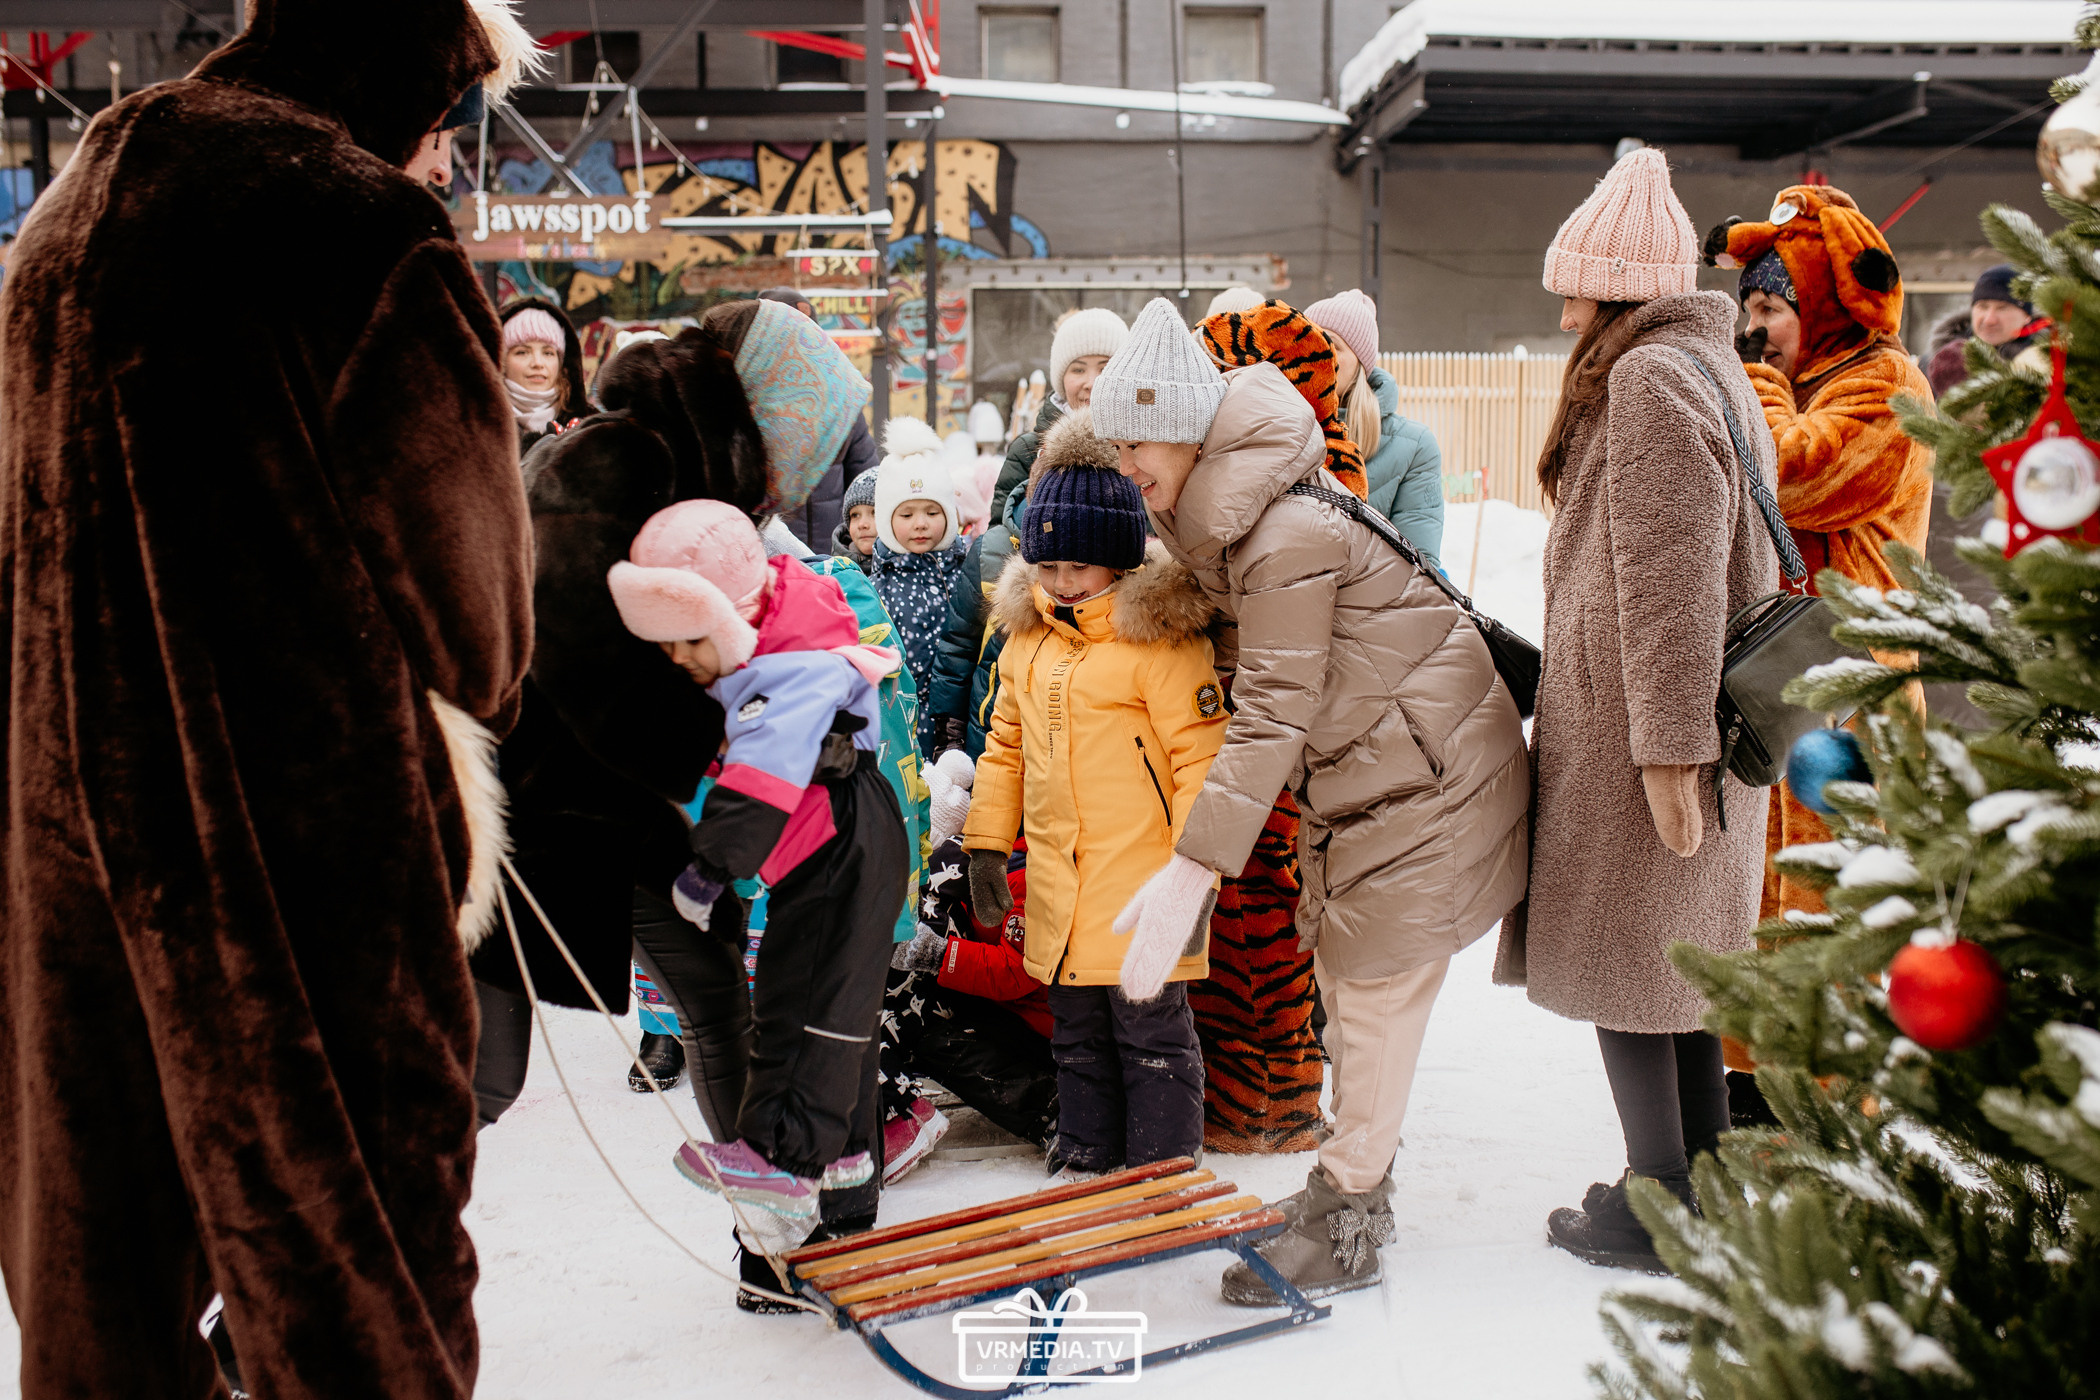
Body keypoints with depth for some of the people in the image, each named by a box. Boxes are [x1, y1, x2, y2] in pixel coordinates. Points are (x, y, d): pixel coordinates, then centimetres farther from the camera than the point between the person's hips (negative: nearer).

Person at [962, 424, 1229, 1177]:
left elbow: (1201, 756, -14)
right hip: (1058, 883, 7)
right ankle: (1085, 1158, 31)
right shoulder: (1027, 637, 10)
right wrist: (987, 845, 14)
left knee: (1150, 1028, 4)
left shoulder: (1160, 639, -13)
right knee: (1077, 1030, 17)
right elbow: (1005, 744, 18)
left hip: (1141, 886, -7)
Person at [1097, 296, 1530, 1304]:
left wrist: (1192, 869, -32)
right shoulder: (1217, 510, 4)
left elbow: (1274, 715, -29)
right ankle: (1357, 1181, 30)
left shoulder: (1284, 534, -26)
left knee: (1375, 982, -4)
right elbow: (1262, 682, 12)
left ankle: (1346, 1226, 8)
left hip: (1423, 766, -10)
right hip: (1359, 768, 10)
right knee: (1340, 966, 15)